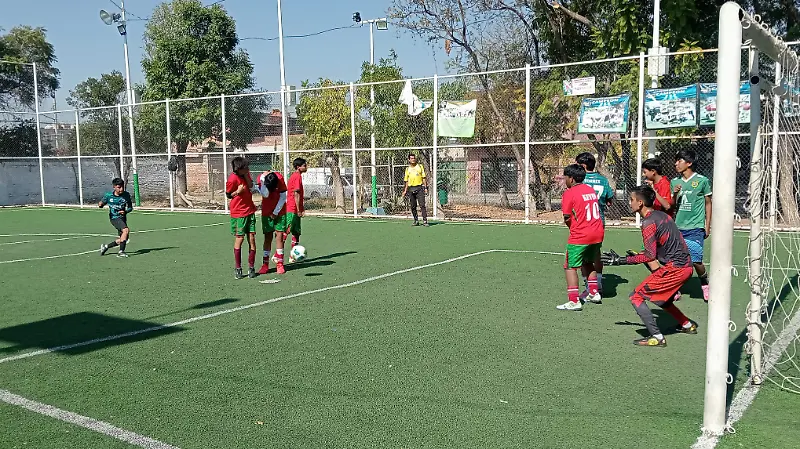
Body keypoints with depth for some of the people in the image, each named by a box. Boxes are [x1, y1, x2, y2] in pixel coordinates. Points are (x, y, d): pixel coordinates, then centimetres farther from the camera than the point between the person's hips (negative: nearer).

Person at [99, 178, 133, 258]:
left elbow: (130, 208, 4)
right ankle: (121, 252, -26)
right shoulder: (108, 195, -6)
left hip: (123, 218, 5)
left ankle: (106, 246, 32)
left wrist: (125, 211, -17)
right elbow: (101, 203, 8)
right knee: (126, 230, -29)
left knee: (123, 239, 9)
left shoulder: (126, 195, -4)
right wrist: (100, 204, -16)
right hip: (114, 217, -5)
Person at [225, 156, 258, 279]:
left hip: (250, 211, 6)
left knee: (252, 238, 2)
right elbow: (228, 195, -4)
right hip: (238, 213, -6)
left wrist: (247, 175, -11)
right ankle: (238, 268, 10)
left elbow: (251, 187, -2)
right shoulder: (232, 179, -15)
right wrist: (238, 192, -21)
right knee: (239, 239, -1)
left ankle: (251, 267, 9)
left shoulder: (245, 174, 4)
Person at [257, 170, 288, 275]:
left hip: (279, 211, -1)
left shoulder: (280, 178, -18)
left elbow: (283, 197, -11)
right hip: (266, 212, 1)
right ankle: (265, 264, 7)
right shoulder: (260, 178, -14)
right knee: (267, 237, 1)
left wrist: (275, 212, -9)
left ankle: (279, 263, -3)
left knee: (279, 236, -6)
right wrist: (263, 181, -31)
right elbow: (265, 195, -23)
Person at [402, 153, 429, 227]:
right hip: (411, 188, 3)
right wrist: (405, 190, 10)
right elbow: (406, 180, 17)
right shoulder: (407, 169, 14)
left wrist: (425, 187, -1)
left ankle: (425, 221, -12)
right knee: (413, 206, 4)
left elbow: (424, 178, 7)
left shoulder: (420, 166, 9)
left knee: (422, 205, -10)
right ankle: (416, 220, 15)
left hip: (419, 187, -2)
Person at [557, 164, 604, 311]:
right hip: (598, 233, 8)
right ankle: (594, 293, 30)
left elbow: (567, 218, -12)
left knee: (570, 267, 0)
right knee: (588, 263, 26)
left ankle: (574, 301, -5)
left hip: (580, 237, -7)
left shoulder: (569, 193, -10)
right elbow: (594, 210, 14)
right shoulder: (591, 190, 10)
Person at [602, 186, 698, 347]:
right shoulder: (662, 215, 13)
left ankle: (657, 337, -8)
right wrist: (638, 255, 19)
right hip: (685, 266, 10)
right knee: (660, 298, 30)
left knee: (636, 296, -6)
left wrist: (621, 260, -15)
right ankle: (687, 325, 43)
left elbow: (650, 255, -19)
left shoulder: (649, 222, -15)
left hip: (674, 268, -10)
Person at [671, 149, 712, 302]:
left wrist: (707, 225, 3)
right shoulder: (675, 182, 10)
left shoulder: (702, 181, -1)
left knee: (696, 261, -7)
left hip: (695, 228, -4)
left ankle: (705, 283, 21)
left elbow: (708, 203, 6)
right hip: (677, 228, 4)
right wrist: (675, 195, -7)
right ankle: (675, 290, 14)